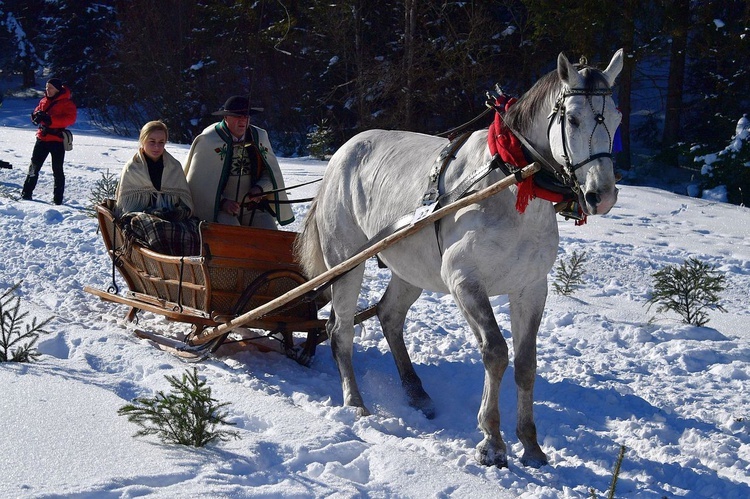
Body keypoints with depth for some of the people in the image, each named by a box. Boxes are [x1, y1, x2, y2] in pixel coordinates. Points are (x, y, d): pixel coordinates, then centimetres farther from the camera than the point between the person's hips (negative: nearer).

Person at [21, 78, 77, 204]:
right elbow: (36, 113, 17)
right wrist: (37, 115, -10)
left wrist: (50, 119, -30)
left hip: (57, 139, -6)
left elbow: (70, 119, -21)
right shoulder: (44, 101, 12)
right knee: (34, 166, 10)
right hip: (42, 137, 6)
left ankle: (58, 198, 6)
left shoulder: (67, 103, -8)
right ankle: (26, 193, 19)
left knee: (57, 170, 0)